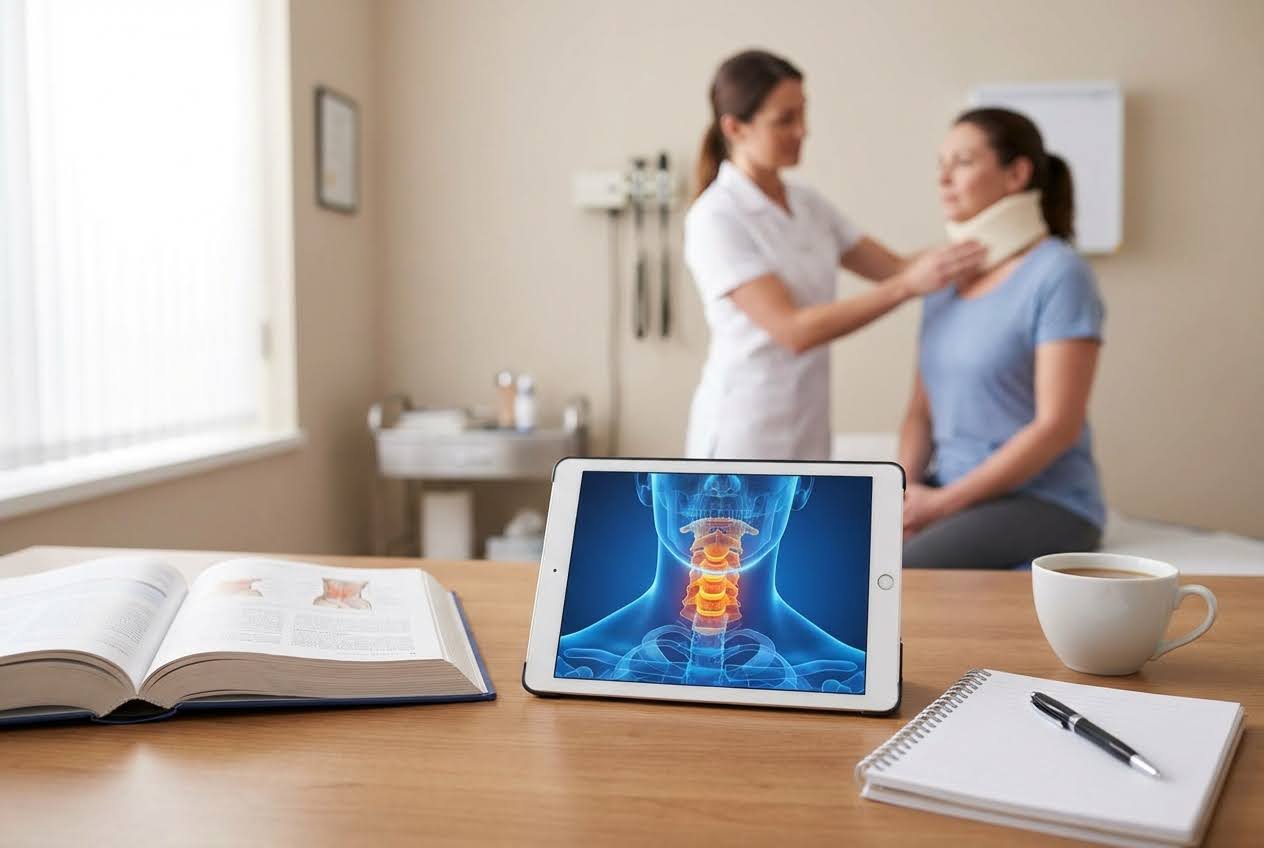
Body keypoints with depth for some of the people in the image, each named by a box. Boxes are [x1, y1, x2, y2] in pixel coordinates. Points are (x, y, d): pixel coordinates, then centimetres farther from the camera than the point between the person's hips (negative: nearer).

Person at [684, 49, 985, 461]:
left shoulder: (808, 205, 9)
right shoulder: (715, 219, -16)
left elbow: (894, 267, 7)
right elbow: (793, 330, -23)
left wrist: (966, 249, -11)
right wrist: (909, 285, -27)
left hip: (805, 435, 8)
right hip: (745, 435, -8)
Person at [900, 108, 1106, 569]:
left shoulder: (1060, 274, -11)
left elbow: (1058, 426, -17)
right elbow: (922, 411, 11)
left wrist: (943, 501, -17)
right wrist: (905, 489, -8)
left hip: (1046, 504, -6)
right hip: (953, 495, 6)